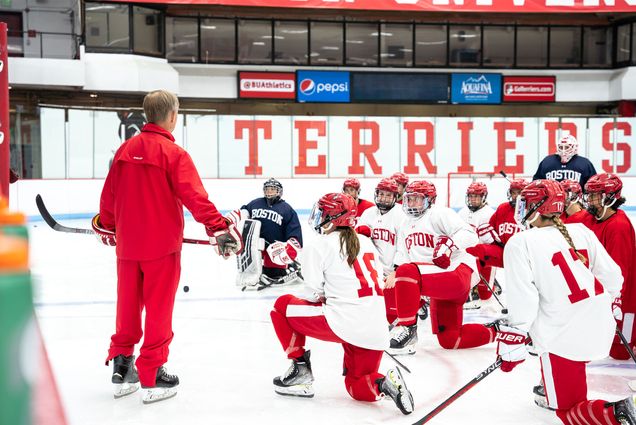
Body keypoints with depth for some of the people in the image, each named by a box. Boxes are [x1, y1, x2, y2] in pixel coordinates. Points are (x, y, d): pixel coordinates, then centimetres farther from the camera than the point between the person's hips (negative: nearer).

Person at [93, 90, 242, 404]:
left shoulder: (125, 150, 5)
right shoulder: (174, 153, -13)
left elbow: (109, 194, 13)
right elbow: (195, 198, -20)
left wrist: (106, 225, 27)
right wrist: (219, 229, -19)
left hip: (127, 244, 6)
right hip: (161, 246, -5)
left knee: (128, 307, 16)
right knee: (158, 310, 4)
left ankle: (121, 369, 26)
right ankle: (152, 377, 11)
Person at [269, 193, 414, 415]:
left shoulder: (319, 247, -2)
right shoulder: (366, 242, 17)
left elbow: (313, 295, -3)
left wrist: (322, 299, 21)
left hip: (342, 323, -6)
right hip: (376, 330, 7)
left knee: (282, 306, 15)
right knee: (357, 387, 24)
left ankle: (301, 370, 14)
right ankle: (384, 383, -8)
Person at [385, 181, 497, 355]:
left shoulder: (439, 214, -2)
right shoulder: (405, 227, 23)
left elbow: (469, 235, -14)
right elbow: (402, 255, 15)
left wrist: (449, 243, -30)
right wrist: (395, 272, -4)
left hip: (458, 272, -9)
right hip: (440, 286, 9)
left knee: (407, 272, -32)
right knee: (449, 340, 7)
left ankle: (407, 328, -24)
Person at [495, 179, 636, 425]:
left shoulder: (520, 243, -11)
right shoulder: (581, 231, 5)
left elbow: (522, 300, -16)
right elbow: (612, 277, 9)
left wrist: (512, 341, -8)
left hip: (563, 338, -6)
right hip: (601, 330, 7)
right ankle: (552, 388, 44)